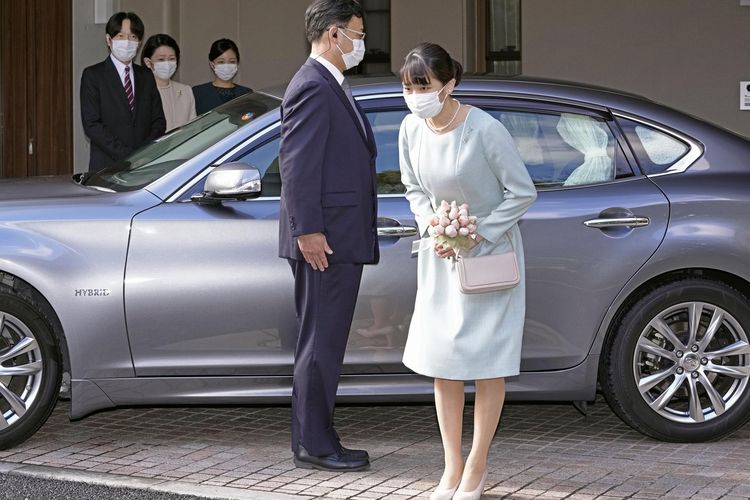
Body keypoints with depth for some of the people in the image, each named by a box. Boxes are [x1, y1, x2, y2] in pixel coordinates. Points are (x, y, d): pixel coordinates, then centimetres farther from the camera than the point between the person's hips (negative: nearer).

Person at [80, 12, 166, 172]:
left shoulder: (146, 77, 16)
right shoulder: (92, 75, 2)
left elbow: (158, 121, 12)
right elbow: (92, 124, -7)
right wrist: (127, 155, -14)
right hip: (107, 168, -3)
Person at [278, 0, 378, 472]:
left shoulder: (333, 87, 19)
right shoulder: (313, 87, -14)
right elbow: (296, 165, -20)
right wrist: (307, 230, -23)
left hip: (340, 239, 11)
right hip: (325, 239, -11)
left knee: (324, 343, 13)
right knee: (321, 344, -4)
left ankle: (315, 440, 19)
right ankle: (314, 444, 2)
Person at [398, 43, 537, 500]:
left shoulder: (485, 130, -24)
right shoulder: (412, 129, -8)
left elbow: (523, 192, -16)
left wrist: (478, 234, -19)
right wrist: (431, 224, -9)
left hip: (491, 251, -5)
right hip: (441, 256, 5)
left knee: (488, 362, -1)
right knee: (441, 359, 5)